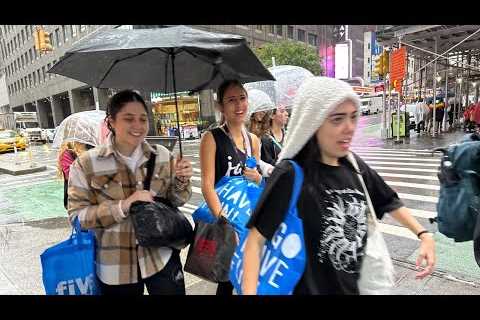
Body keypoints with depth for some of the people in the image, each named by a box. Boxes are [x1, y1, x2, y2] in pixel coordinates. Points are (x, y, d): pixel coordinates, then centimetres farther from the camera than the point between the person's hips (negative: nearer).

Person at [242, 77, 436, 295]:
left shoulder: (354, 165, -5)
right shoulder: (291, 175, -24)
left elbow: (389, 203, 12)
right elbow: (257, 238, -22)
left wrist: (423, 234, 5)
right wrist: (249, 292, -30)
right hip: (309, 289, -6)